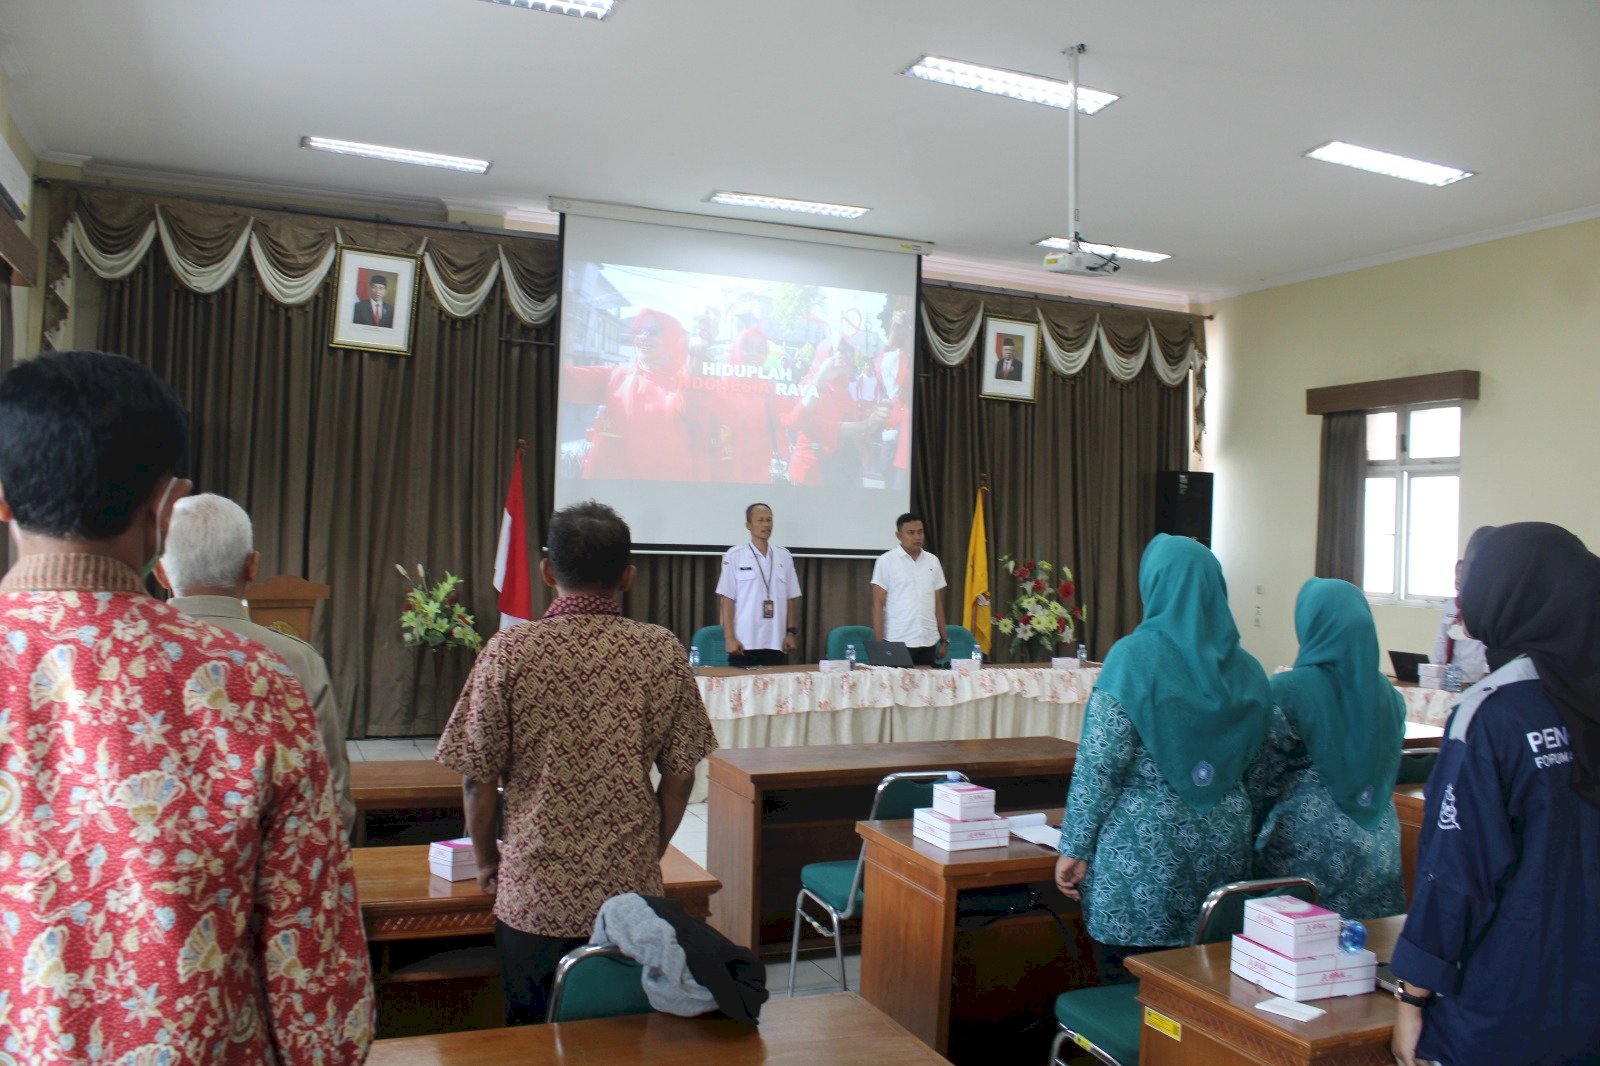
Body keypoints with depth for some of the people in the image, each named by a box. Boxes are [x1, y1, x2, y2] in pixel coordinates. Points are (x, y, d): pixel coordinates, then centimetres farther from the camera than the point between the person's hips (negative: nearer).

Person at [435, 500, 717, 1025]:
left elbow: (478, 777, -6)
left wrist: (486, 858, 11)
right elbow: (680, 775, -1)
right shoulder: (663, 652, -5)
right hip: (631, 891, 1)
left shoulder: (509, 651, -9)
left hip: (533, 894, -1)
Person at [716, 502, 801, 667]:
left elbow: (790, 599, 12)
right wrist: (729, 638, -7)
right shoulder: (734, 556, 0)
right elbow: (727, 599, -2)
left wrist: (791, 633, 6)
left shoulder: (784, 556, 10)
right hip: (744, 644, -3)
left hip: (777, 643, 3)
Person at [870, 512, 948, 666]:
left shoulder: (933, 561, 11)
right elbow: (878, 604, -4)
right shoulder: (886, 561, -2)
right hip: (898, 642, -4)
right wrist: (879, 642, -9)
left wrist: (944, 639, 11)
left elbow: (938, 602, 15)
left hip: (929, 642, 4)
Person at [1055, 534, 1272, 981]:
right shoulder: (1246, 668, 6)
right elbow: (1252, 764, 14)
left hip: (1145, 849, -5)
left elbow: (1101, 764, -12)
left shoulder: (1135, 657, -11)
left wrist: (1075, 847, -6)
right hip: (1223, 848, 6)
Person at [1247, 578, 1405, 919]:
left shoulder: (1287, 692, -14)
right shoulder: (1388, 695, 4)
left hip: (1306, 857, -5)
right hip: (1377, 861, 5)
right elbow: (1385, 777, 16)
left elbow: (1258, 785, -9)